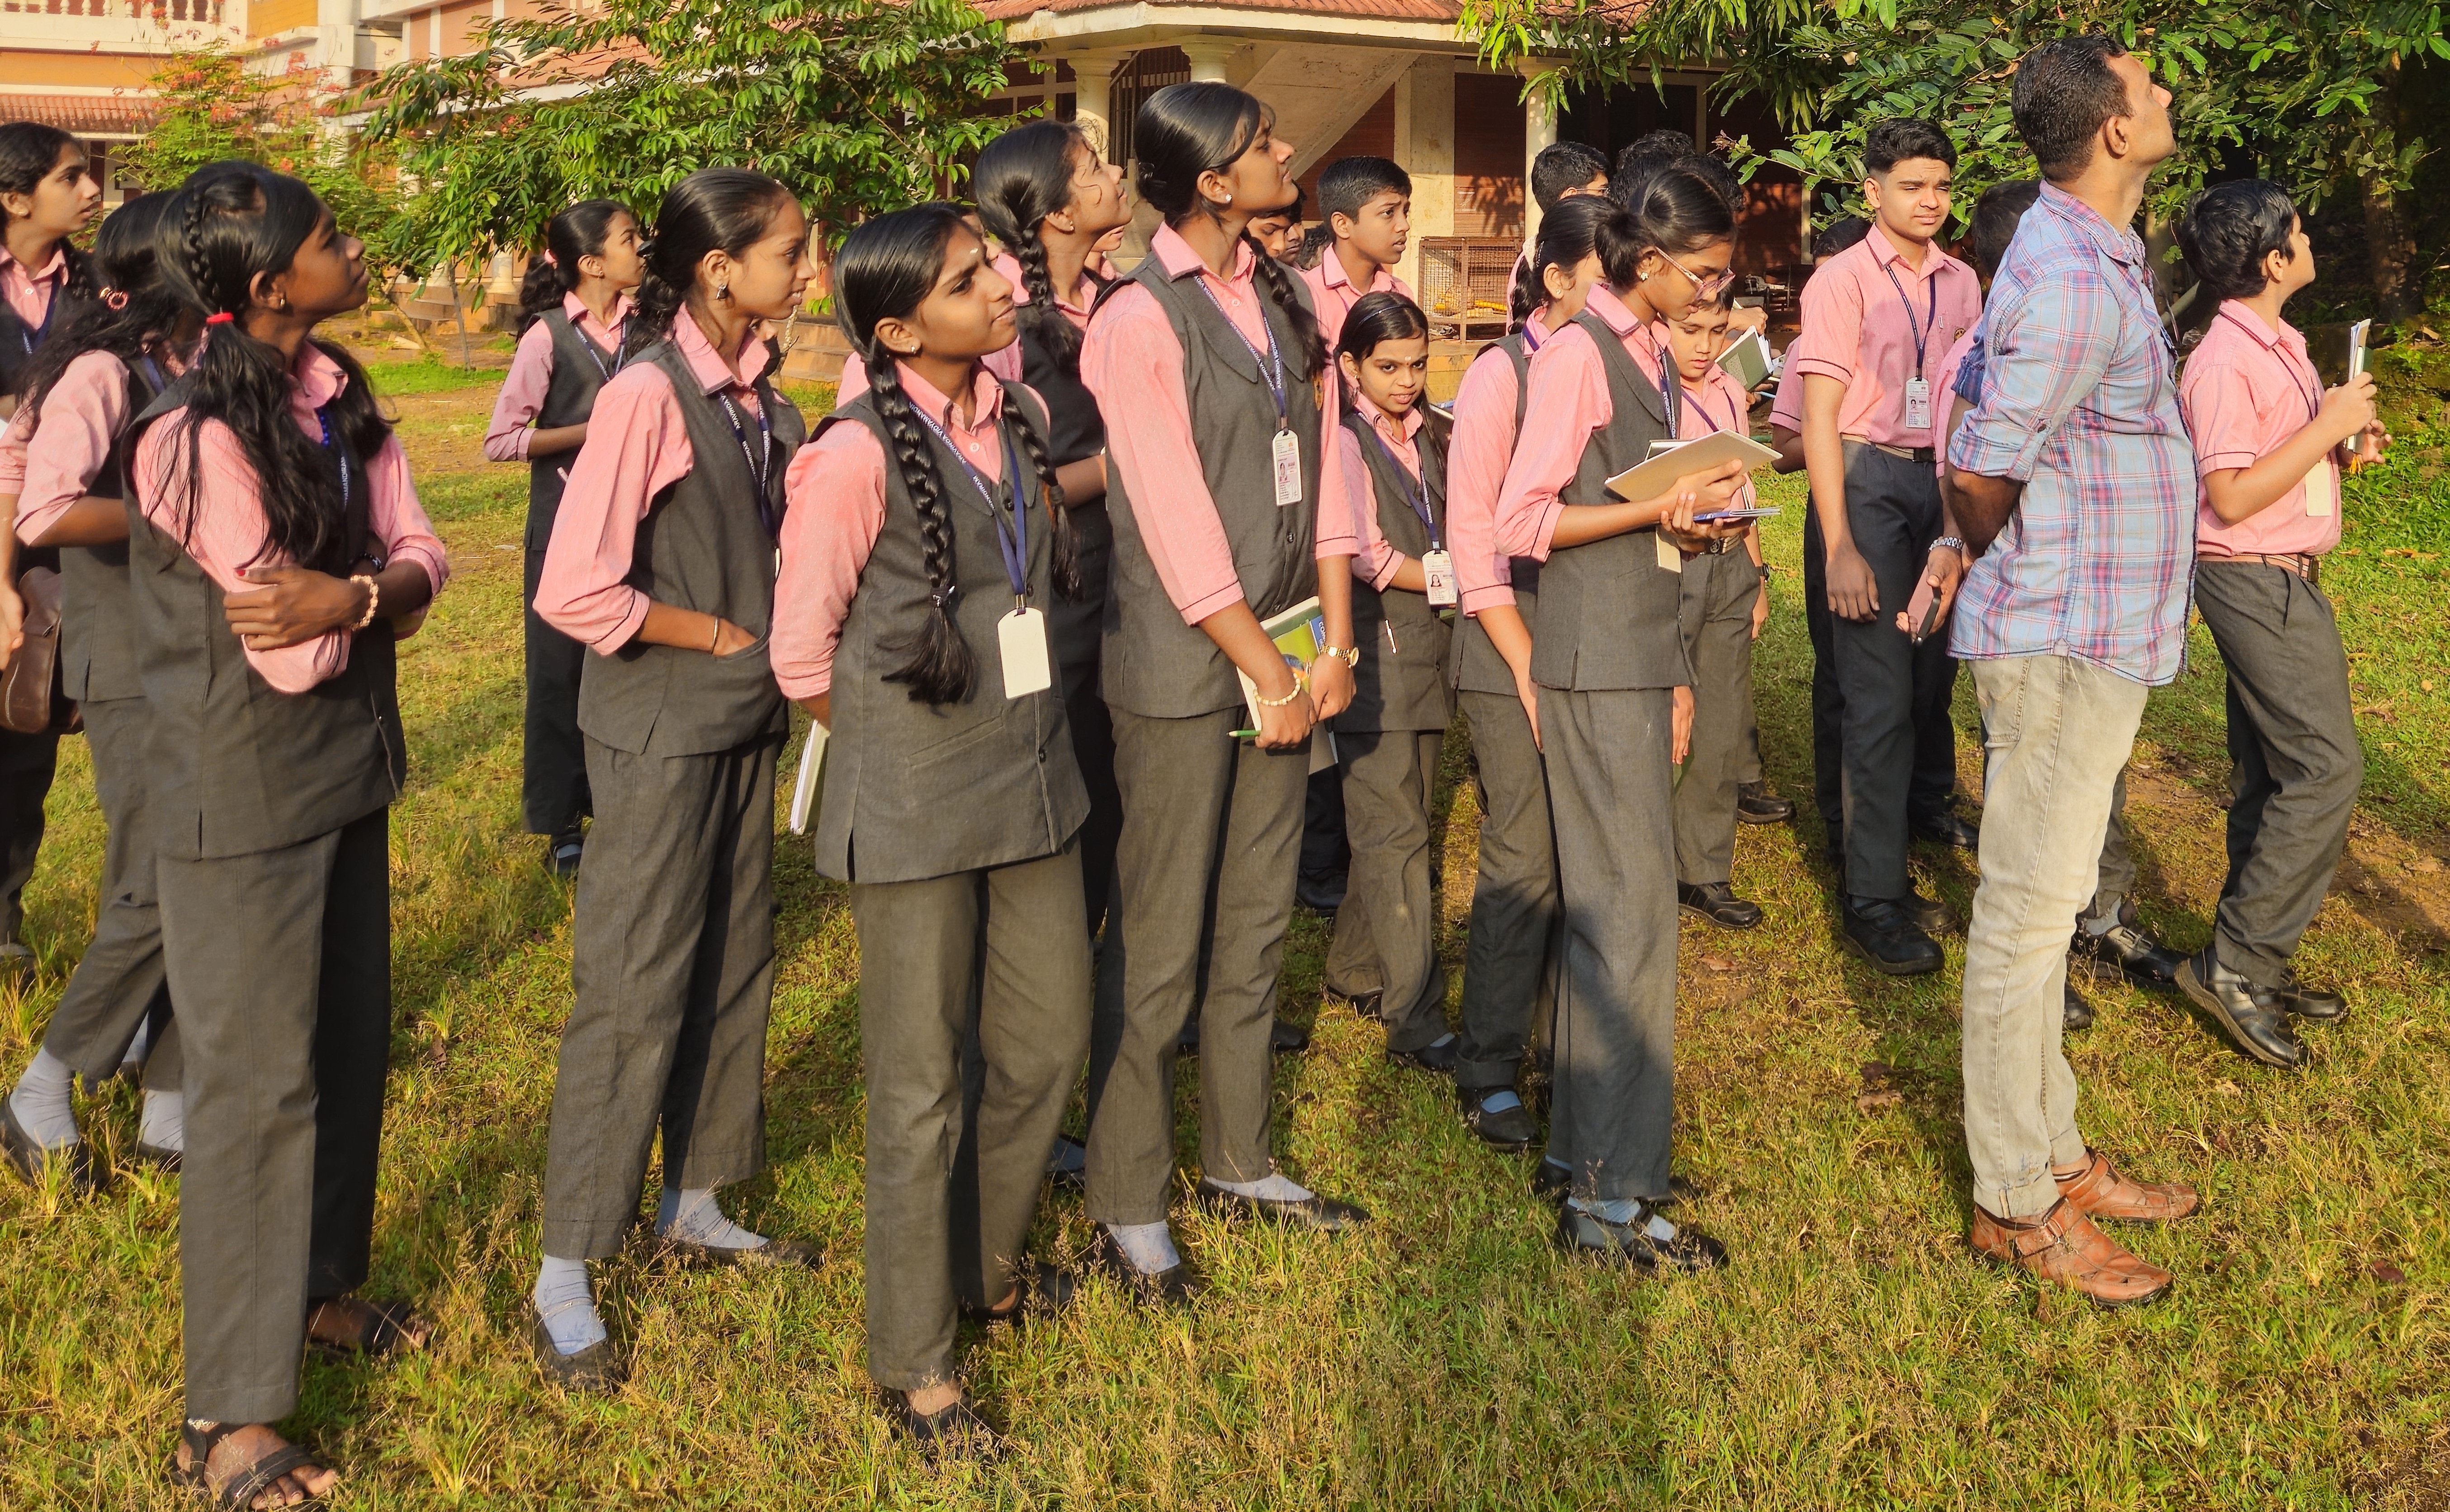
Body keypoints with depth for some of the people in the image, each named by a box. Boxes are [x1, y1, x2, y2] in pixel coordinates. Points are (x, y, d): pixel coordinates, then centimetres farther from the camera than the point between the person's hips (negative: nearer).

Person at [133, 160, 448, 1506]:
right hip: (246, 795, -7)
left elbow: (422, 560, -4)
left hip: (344, 768, 7)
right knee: (256, 1081, 0)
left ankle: (320, 1288, 41)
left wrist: (350, 594, -24)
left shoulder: (336, 397, 0)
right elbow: (292, 655, -24)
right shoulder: (201, 433, -23)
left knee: (348, 1044, 19)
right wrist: (370, 598, -8)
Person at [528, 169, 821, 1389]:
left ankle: (692, 1208, 32)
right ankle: (565, 1278, 8)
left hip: (745, 722, 8)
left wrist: (776, 639, 1)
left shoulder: (754, 390, 4)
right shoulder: (648, 396, -19)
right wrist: (715, 633, -13)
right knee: (634, 993, -3)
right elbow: (574, 593, -23)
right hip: (659, 732, -8)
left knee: (734, 969, 15)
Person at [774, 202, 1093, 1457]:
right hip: (915, 806, -7)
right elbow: (801, 651, -9)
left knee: (1049, 1038, 16)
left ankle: (983, 1266, 41)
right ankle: (913, 1360, 20)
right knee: (922, 1085, 4)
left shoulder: (1021, 419, 4)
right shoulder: (857, 458, -17)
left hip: (1029, 774, 7)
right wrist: (890, 746, 5)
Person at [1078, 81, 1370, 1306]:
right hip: (1185, 667, -7)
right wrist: (1267, 674, -13)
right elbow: (1181, 532, -16)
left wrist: (1334, 641, 2)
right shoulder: (1139, 322, -14)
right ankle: (1127, 1207, 12)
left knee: (1256, 926, 16)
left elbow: (1315, 469, 9)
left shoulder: (1278, 298, 8)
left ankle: (1238, 1163, 30)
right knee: (1159, 948, 0)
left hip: (1280, 652, 7)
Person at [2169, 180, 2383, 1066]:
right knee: (2326, 768, -12)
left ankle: (2255, 969, 16)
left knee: (2271, 776, 10)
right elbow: (2231, 496, -22)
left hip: (2280, 580, 10)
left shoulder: (2277, 346, 13)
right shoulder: (2225, 362, -18)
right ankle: (2233, 963, -8)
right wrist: (2327, 426, -17)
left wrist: (2343, 442, 4)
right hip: (2258, 582, -10)